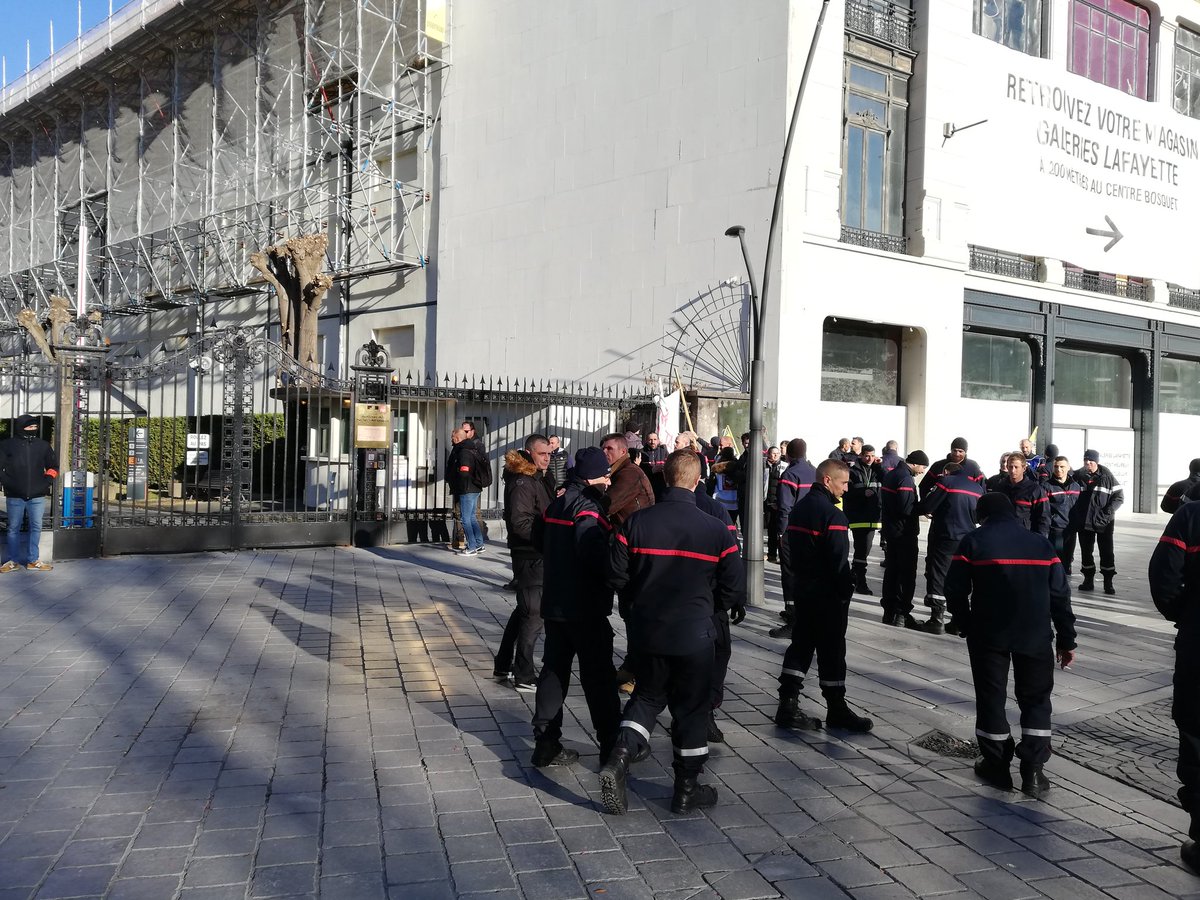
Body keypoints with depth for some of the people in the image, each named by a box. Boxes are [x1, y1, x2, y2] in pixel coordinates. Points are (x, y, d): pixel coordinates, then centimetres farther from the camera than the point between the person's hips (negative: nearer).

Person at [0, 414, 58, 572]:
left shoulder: (43, 445, 7)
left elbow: (53, 466, 16)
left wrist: (47, 481, 2)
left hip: (37, 496, 2)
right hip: (14, 496, -2)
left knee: (36, 528, 4)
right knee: (13, 528, 6)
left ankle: (33, 561, 11)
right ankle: (13, 561, 14)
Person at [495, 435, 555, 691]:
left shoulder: (540, 478, 14)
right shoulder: (522, 482, -17)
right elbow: (521, 523, -24)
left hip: (538, 556, 10)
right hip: (530, 557, -10)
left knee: (524, 610, 19)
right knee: (533, 614, -6)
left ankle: (503, 665, 30)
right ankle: (524, 678, 2)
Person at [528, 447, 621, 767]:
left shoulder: (557, 502, 9)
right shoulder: (587, 506, -16)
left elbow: (539, 539, 20)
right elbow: (594, 551, -30)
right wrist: (611, 576, -16)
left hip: (554, 602, 8)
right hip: (585, 606, -8)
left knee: (554, 669, 12)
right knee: (598, 675, 1)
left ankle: (546, 744, 15)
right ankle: (611, 747, 10)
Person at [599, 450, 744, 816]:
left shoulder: (638, 522, -8)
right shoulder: (716, 529, -11)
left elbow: (617, 575, -4)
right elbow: (734, 587, -6)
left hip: (647, 630, 2)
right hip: (694, 634, -2)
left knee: (648, 695, 21)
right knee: (692, 707, 12)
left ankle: (619, 757, 0)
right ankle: (687, 789, 23)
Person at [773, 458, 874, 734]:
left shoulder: (799, 508, 10)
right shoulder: (832, 515, -18)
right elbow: (839, 560, -20)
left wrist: (800, 576, 16)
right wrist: (846, 591, -10)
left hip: (801, 586, 8)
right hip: (827, 592, -8)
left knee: (801, 644, 12)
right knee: (832, 649, 3)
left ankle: (787, 705, 10)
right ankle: (836, 709, 14)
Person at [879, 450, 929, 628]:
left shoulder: (890, 474, 11)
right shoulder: (906, 479, -18)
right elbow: (907, 508, -26)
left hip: (890, 531, 9)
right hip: (905, 533, -9)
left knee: (891, 571, 13)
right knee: (907, 573, -2)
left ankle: (889, 611, 18)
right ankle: (902, 613, -1)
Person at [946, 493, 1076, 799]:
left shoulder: (973, 542, 0)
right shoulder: (1040, 543, 8)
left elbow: (955, 589, -4)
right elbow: (1060, 595, 7)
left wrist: (966, 626, 11)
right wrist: (1066, 640, 12)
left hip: (988, 634, -2)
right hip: (1035, 635, 2)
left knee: (991, 697, 10)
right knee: (1035, 698, 12)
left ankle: (997, 766, 16)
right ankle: (1033, 772, 6)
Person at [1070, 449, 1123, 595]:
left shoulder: (1106, 476, -4)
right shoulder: (1078, 476, 2)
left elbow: (1119, 496, -1)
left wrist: (1107, 512, -13)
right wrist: (1075, 517, -1)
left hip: (1103, 522, -2)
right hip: (1083, 522, 2)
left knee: (1107, 552, 1)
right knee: (1086, 551, 9)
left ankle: (1108, 582, 9)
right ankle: (1088, 580, 20)